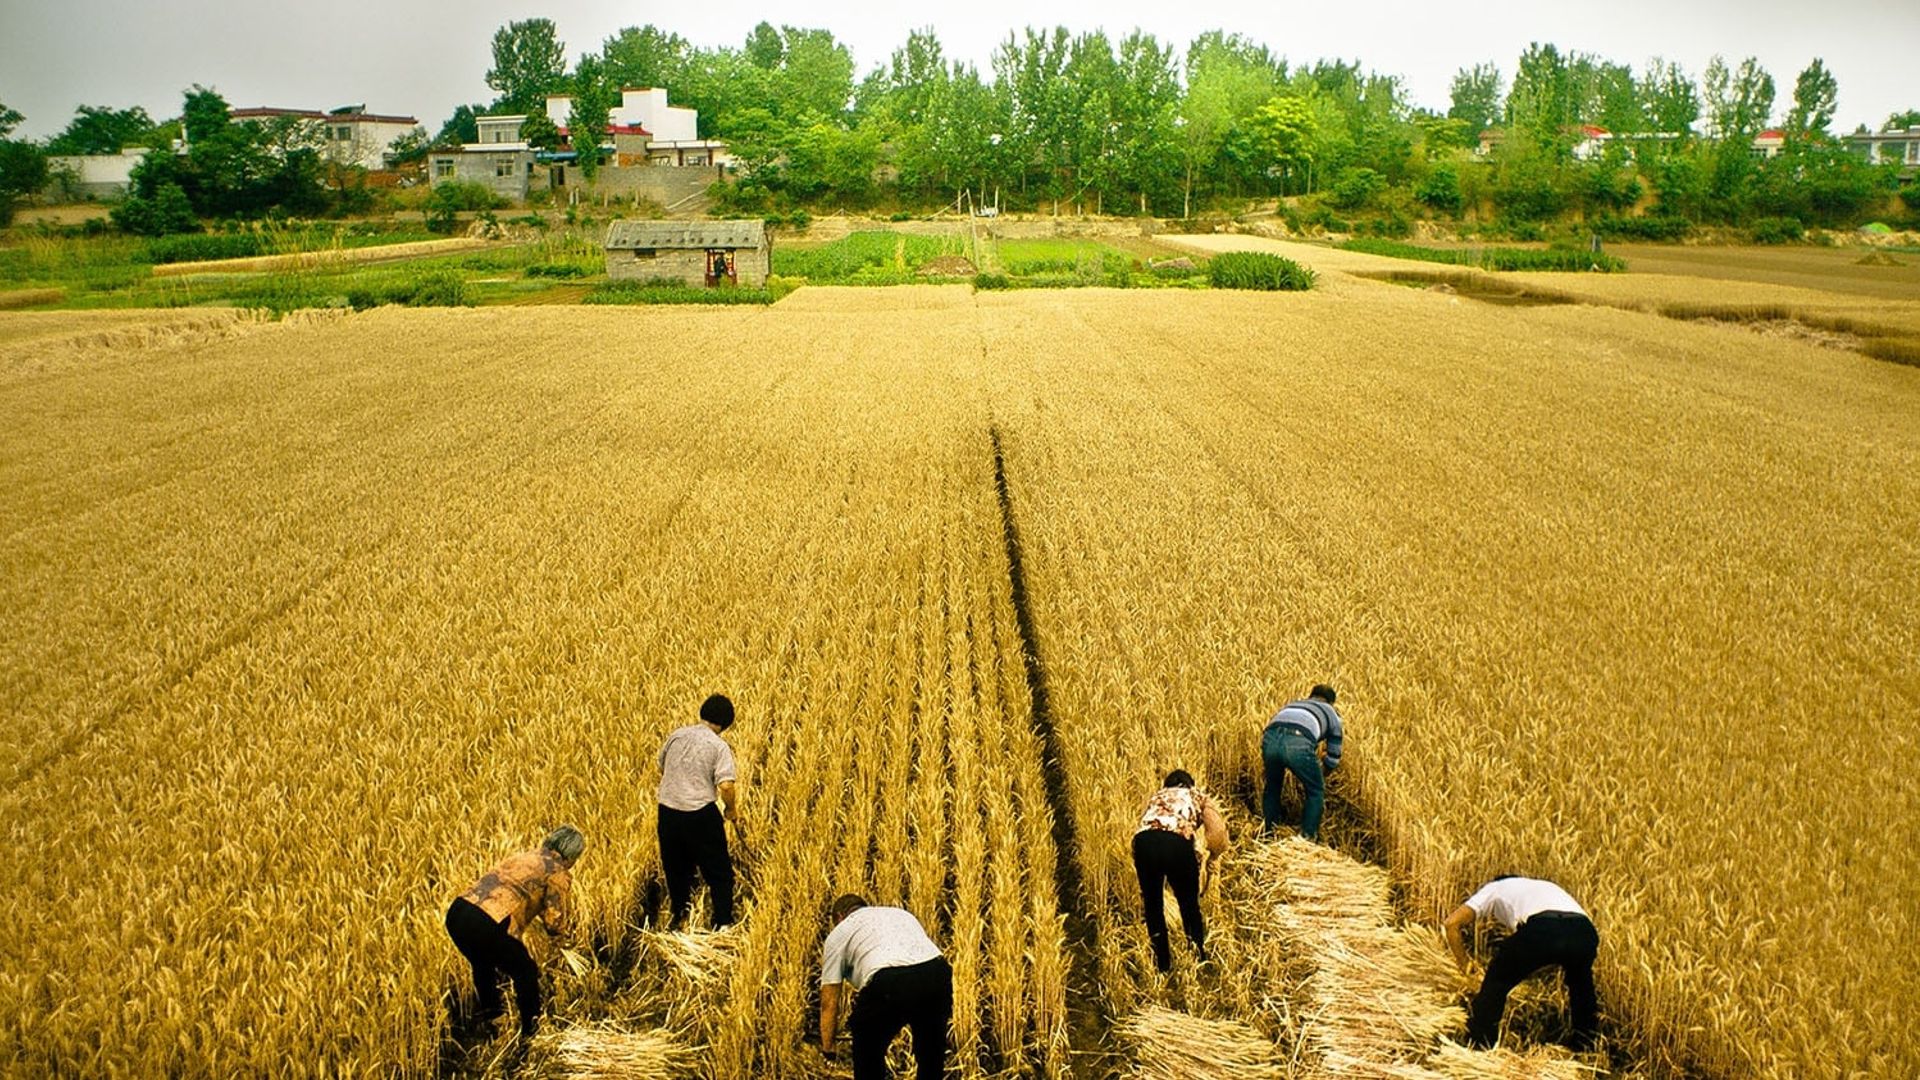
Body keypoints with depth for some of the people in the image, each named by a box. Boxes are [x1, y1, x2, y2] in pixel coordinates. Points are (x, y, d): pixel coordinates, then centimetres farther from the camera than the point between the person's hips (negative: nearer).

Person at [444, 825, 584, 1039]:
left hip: (456, 913, 7)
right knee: (526, 973, 18)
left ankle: (489, 1010, 56)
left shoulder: (524, 857, 27)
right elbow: (555, 925, 4)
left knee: (483, 963, 37)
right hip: (486, 925, -7)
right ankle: (531, 1030, 29)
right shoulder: (558, 873, 5)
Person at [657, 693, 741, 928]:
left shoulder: (676, 736, 7)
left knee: (676, 871, 21)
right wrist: (731, 810, 0)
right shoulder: (719, 746, -9)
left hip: (668, 812, 5)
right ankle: (723, 924, 11)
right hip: (700, 815, -5)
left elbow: (661, 769, 20)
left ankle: (679, 919, 31)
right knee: (719, 873, 10)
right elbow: (726, 785, -19)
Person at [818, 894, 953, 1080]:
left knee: (868, 1051, 25)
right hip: (937, 974, 4)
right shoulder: (901, 914, 38)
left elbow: (829, 1002, 23)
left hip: (889, 983, -4)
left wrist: (827, 1048, 34)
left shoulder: (839, 932, 26)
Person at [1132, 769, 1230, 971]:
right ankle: (1199, 958, 35)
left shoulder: (1156, 796, 38)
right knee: (1189, 905, 21)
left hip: (1143, 841, 2)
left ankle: (1163, 963, 33)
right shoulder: (1197, 796, 30)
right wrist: (1209, 860, 26)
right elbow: (1218, 833, 10)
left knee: (1152, 904, 23)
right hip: (1177, 841, -2)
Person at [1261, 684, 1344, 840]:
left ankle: (1268, 834, 36)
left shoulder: (1291, 704, 44)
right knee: (1315, 792, 22)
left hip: (1270, 738, 4)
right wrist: (1320, 776, 53)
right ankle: (1308, 838, 22)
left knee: (1272, 786, 31)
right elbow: (1333, 758, 36)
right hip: (1298, 743, -4)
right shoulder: (1331, 713, 35)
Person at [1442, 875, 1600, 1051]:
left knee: (1495, 984, 20)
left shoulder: (1493, 888, 34)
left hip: (1540, 930, -5)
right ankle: (1585, 1047, 43)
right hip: (1585, 930, 5)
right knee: (1581, 983, 39)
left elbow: (1451, 924, 23)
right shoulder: (1547, 886, 46)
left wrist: (1466, 968, 31)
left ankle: (1478, 1048, 21)